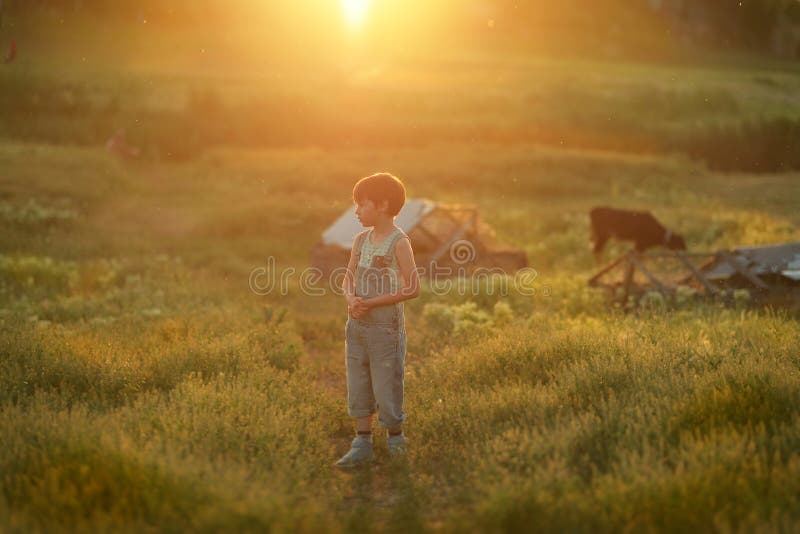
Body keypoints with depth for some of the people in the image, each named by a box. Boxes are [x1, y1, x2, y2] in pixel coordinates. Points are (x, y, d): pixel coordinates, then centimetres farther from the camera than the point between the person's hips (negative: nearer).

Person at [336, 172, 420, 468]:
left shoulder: (399, 242, -12)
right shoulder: (361, 239, 8)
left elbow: (412, 288, -17)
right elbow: (348, 281, 12)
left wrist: (371, 303, -18)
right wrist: (351, 299, -12)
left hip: (386, 326, -7)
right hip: (357, 325, 7)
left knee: (386, 385, 2)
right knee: (358, 386, 10)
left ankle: (395, 438, 21)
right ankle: (362, 443, 18)